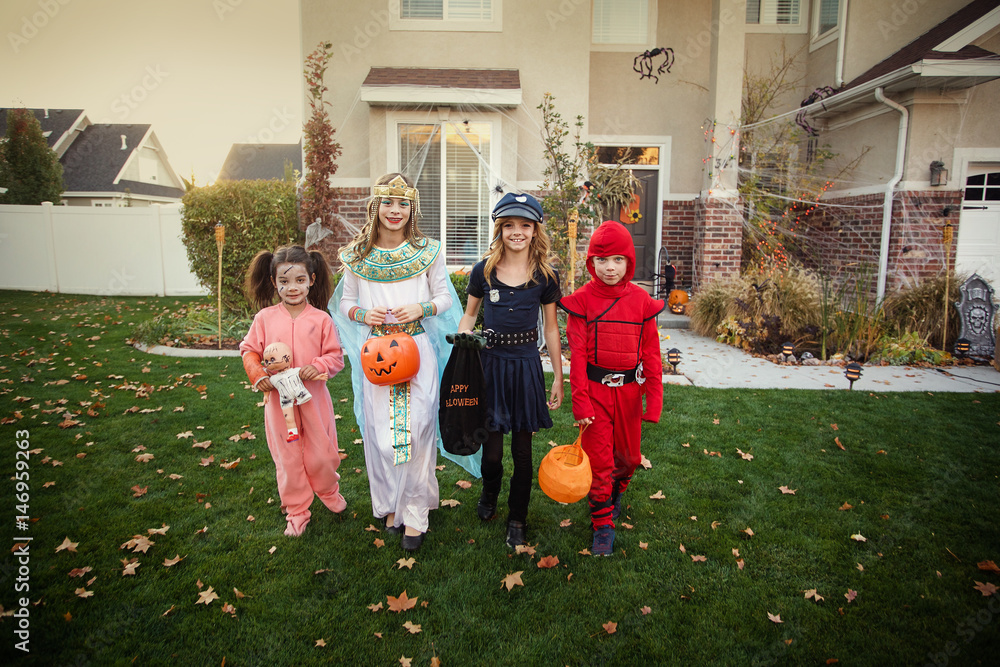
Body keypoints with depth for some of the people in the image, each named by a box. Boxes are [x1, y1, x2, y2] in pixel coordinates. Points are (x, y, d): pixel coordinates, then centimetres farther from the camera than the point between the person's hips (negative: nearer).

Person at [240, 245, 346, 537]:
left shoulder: (321, 319, -4)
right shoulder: (264, 318, -2)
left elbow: (336, 355, -2)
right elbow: (249, 350, 7)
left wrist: (318, 366, -21)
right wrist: (258, 375, -9)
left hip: (314, 397, -1)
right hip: (278, 399, 1)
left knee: (321, 453, 9)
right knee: (287, 457, 11)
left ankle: (328, 491, 41)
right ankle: (296, 511, 28)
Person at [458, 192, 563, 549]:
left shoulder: (545, 276, 0)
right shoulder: (484, 271, 0)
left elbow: (551, 328, 6)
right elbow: (469, 315, 12)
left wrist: (558, 378, 5)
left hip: (526, 365, 0)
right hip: (489, 363, 0)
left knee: (522, 449, 7)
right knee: (491, 450, 1)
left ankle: (517, 519, 27)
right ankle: (489, 492, 37)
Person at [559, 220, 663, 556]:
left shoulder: (641, 301, -1)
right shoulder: (581, 301, -6)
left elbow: (651, 353, 1)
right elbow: (577, 353, -8)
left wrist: (654, 398, -3)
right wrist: (580, 399, -12)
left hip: (629, 390, 2)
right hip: (595, 389, -2)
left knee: (628, 455, 15)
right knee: (598, 458, 4)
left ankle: (616, 492, 48)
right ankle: (603, 523, 21)